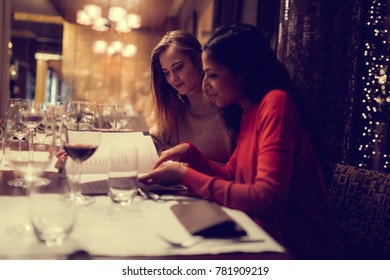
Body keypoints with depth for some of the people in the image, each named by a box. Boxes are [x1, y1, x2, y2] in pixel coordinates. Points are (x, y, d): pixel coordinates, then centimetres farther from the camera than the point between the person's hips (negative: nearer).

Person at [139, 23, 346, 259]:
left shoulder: (276, 102, -18)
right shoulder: (248, 112, 8)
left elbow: (267, 198, -28)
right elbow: (230, 177, 11)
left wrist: (185, 175, -20)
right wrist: (189, 152, -4)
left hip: (304, 251, -6)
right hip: (273, 241, 6)